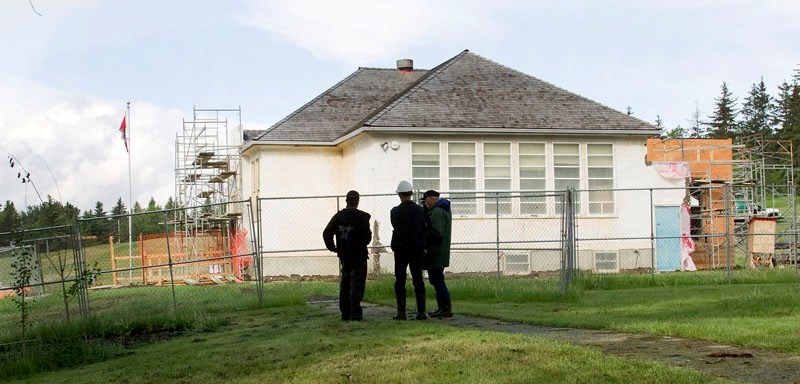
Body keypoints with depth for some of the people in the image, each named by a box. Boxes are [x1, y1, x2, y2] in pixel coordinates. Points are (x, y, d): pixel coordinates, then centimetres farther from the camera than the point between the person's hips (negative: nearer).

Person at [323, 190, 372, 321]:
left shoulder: (338, 216, 4)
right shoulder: (362, 217, -12)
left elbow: (326, 233, 2)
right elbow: (367, 235, -17)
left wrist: (332, 247, 12)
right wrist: (363, 244, 4)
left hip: (344, 256, 5)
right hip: (358, 256, -5)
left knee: (345, 283, 14)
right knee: (357, 284, -4)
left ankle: (345, 313, 16)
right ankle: (355, 313, -10)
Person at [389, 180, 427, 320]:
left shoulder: (395, 212, -8)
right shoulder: (420, 210, -3)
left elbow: (395, 227, 5)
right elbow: (424, 229, 5)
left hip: (400, 250, -2)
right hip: (417, 250, 2)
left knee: (400, 281, 5)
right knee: (418, 280, 6)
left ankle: (401, 312, 1)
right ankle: (421, 312, 4)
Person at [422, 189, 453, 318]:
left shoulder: (437, 212, -17)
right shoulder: (444, 209, 17)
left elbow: (437, 233, -24)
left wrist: (422, 236, -14)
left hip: (435, 253, -11)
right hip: (441, 252, 11)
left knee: (437, 280, -7)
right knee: (437, 279, 16)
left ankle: (446, 309, -6)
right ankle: (443, 307, 20)